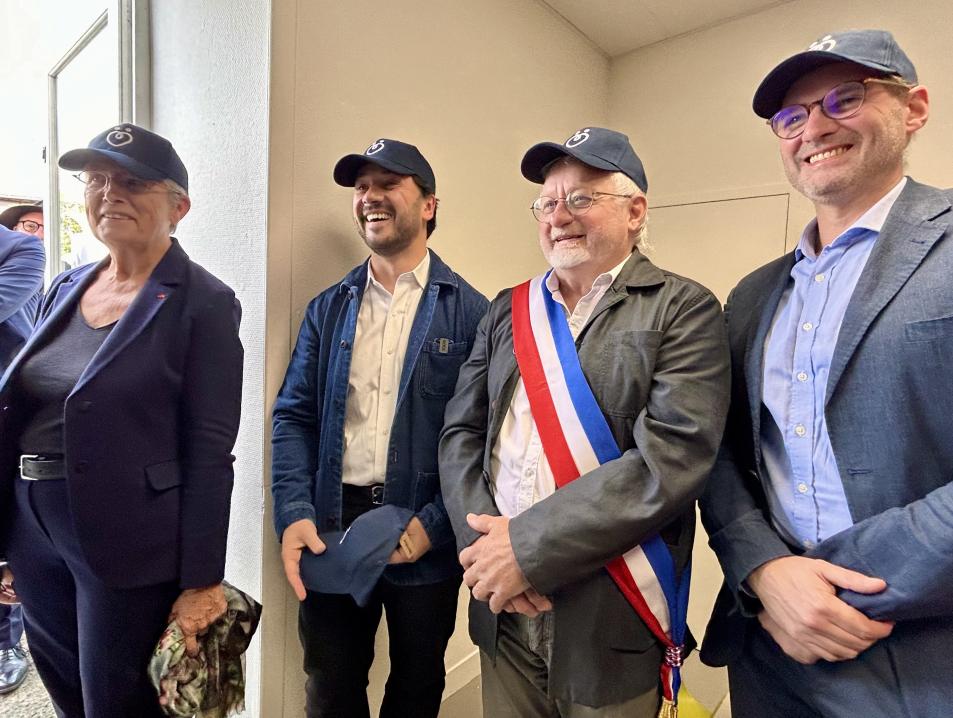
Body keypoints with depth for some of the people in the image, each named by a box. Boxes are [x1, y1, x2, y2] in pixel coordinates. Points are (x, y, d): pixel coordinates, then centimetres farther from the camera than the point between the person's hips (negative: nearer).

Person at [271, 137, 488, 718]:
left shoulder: (469, 311, -7)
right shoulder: (329, 308, 6)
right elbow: (294, 416, 3)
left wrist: (434, 524, -17)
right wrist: (295, 514, -10)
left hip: (424, 537, -2)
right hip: (330, 529, 3)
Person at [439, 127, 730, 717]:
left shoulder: (685, 310, -7)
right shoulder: (508, 310, 7)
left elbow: (673, 455, -19)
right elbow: (461, 434, 4)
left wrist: (528, 546, -20)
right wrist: (485, 541, -12)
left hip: (612, 622, -3)